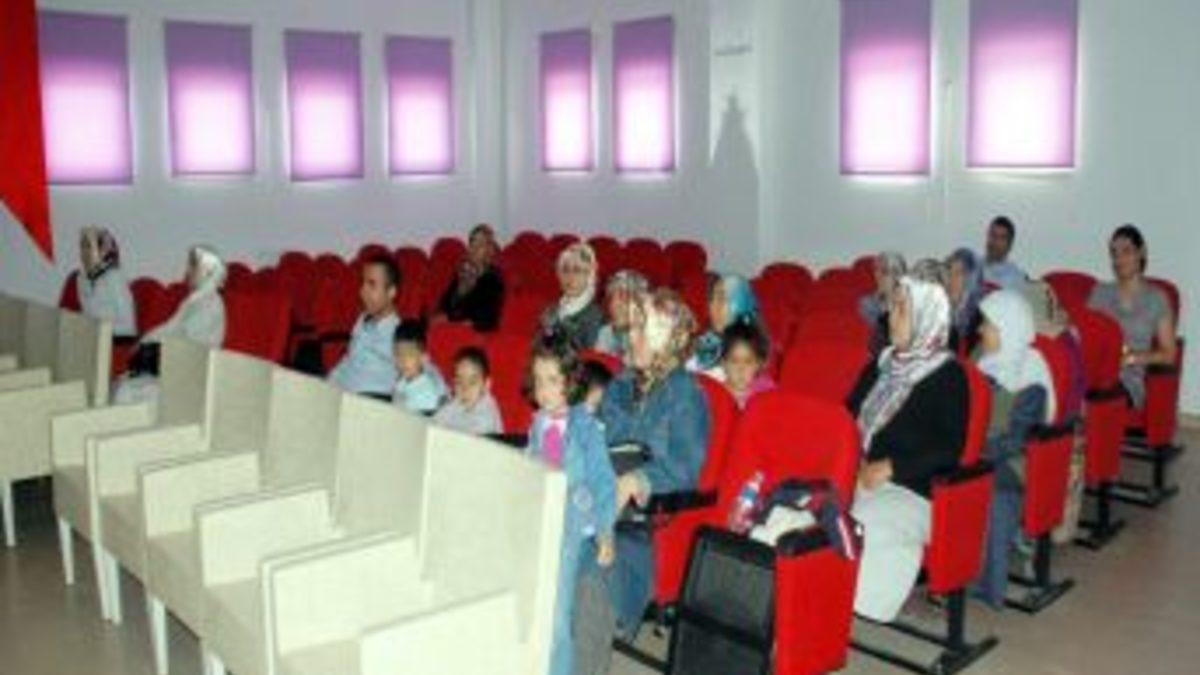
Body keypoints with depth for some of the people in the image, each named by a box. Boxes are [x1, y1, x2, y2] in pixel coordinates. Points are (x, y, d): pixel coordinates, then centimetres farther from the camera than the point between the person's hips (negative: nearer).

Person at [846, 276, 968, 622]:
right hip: (859, 474, 6)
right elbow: (849, 414, 23)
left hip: (912, 490, -6)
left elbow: (949, 448, -10)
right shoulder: (882, 364, 16)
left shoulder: (948, 375, -3)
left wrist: (890, 467, -18)